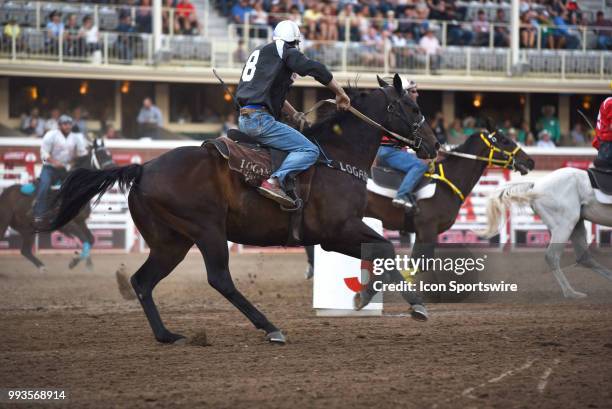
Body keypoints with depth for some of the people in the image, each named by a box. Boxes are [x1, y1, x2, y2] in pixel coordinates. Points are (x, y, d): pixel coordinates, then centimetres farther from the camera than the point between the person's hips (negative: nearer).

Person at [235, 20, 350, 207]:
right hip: (260, 119, -9)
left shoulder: (260, 51, 26)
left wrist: (295, 115, 31)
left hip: (243, 119, 9)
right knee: (310, 151, -13)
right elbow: (316, 70, -11)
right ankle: (275, 181, -31)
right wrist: (340, 93, 0)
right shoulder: (286, 51, 0)